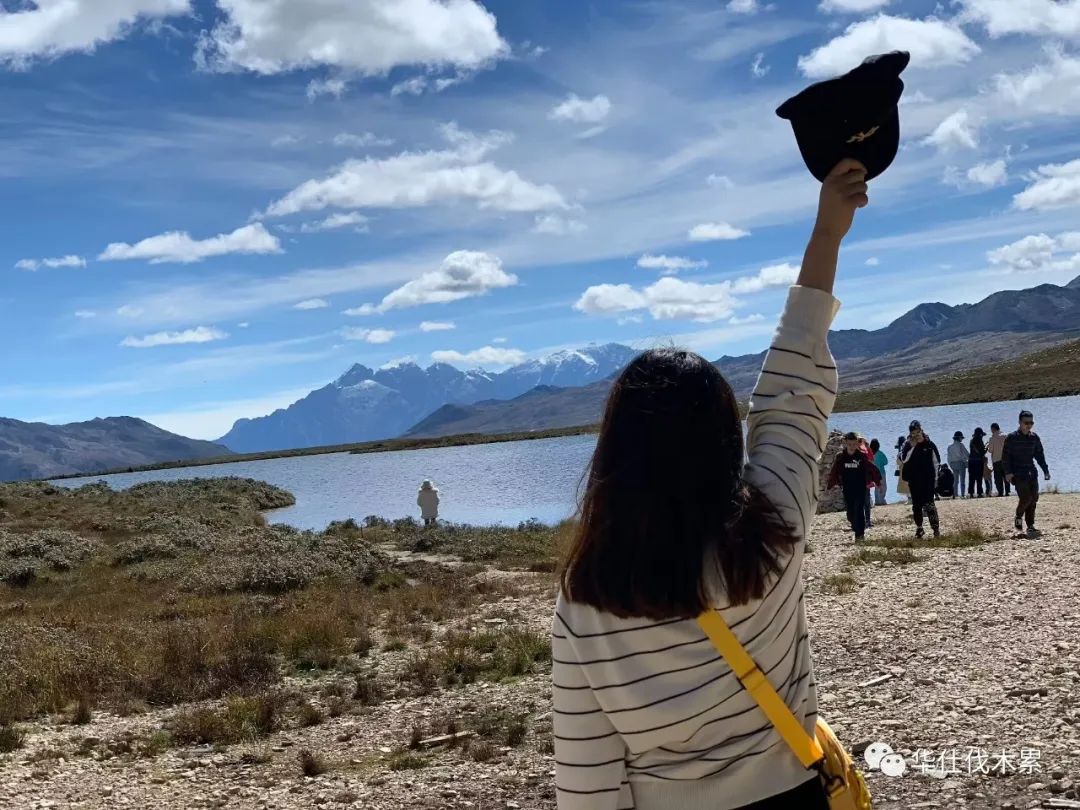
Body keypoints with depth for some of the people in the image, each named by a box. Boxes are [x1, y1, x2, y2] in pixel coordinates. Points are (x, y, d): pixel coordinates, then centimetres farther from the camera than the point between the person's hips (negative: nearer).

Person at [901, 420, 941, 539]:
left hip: (927, 479, -3)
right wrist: (911, 446, -17)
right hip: (913, 480, 3)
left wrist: (935, 477, 2)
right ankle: (919, 528, 16)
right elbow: (904, 458, -11)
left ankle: (936, 528, -10)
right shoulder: (908, 445, 4)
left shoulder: (929, 444, 0)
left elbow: (936, 461, 4)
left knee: (929, 504, -11)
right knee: (916, 505, 7)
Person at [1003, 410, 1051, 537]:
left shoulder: (1034, 437, 10)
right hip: (1018, 473, -5)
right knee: (1025, 497, -14)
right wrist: (1008, 472, -14)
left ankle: (1030, 526, 5)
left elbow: (1039, 454, 18)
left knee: (1034, 498, -1)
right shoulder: (1011, 438, -5)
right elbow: (1005, 456, -5)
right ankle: (1018, 518, 12)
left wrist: (1045, 470, 11)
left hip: (1031, 473, 5)